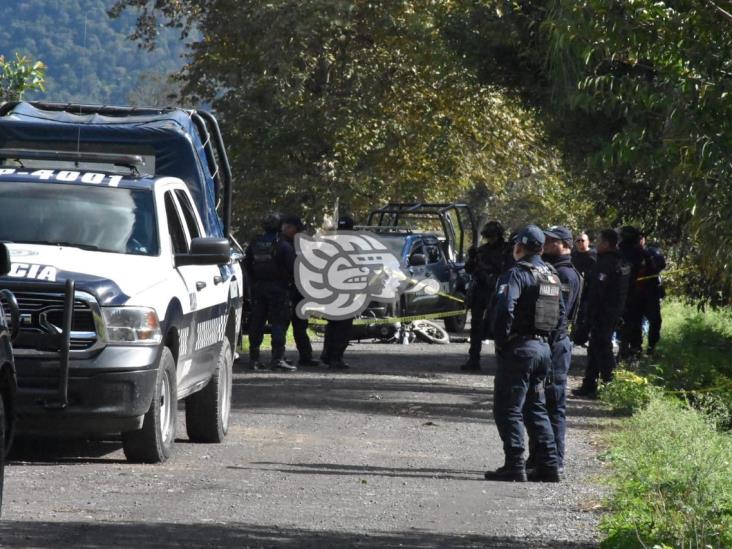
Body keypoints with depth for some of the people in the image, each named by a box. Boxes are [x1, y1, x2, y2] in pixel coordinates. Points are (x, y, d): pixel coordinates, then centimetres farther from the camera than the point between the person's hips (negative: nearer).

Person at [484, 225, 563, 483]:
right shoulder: (552, 277, 13)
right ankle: (548, 466, 13)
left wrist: (501, 341, -13)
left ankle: (514, 466, -7)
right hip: (543, 349, 8)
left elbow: (504, 310, -24)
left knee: (508, 409, -3)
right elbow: (561, 314, 18)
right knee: (535, 408, 16)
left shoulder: (516, 274, -13)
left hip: (519, 348, -8)